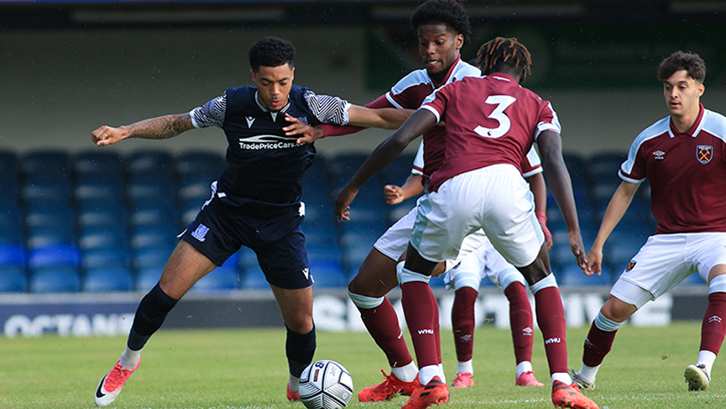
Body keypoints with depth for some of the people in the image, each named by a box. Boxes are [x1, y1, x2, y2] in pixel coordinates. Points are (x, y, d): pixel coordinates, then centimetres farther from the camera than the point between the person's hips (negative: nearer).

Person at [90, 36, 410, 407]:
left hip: (281, 222, 0)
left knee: (301, 322, -2)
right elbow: (174, 124, -1)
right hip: (227, 210, 0)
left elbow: (379, 116, -13)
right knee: (167, 291, -12)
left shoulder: (311, 106, -17)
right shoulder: (232, 106, -16)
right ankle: (129, 359, 13)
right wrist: (123, 132, -13)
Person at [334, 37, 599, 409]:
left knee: (414, 274, 26)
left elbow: (399, 140, 16)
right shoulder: (538, 106, 28)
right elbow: (554, 163, 9)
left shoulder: (455, 89, 29)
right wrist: (574, 233, 3)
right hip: (505, 182, 0)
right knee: (541, 278, 25)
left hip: (452, 187, 0)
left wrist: (352, 188, 25)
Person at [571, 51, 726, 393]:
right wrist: (598, 243, 11)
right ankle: (585, 375, 22)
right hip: (666, 238, 3)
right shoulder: (648, 141, 0)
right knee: (615, 307, -3)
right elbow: (625, 192, 12)